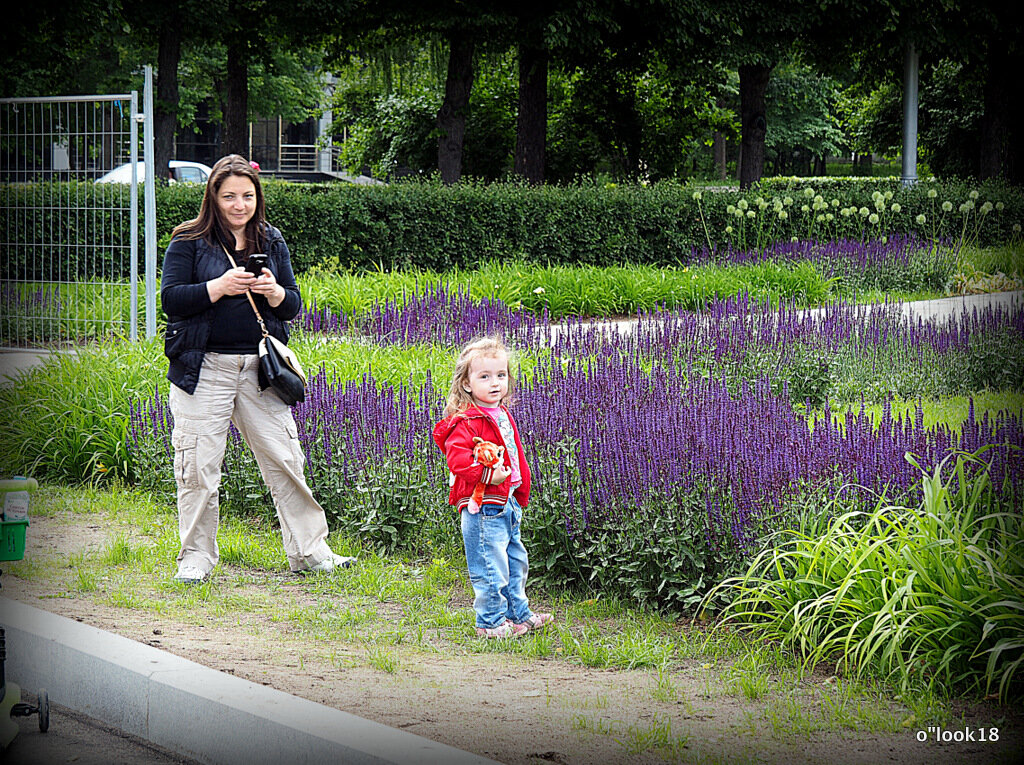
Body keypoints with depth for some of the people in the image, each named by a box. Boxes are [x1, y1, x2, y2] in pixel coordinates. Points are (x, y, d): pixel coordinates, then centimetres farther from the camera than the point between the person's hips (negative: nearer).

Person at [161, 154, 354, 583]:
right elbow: (170, 299, -8)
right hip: (205, 367, -3)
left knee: (285, 460, 3)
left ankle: (309, 551, 13)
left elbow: (292, 306, 12)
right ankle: (195, 558, 11)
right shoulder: (189, 242, 0)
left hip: (259, 368, 3)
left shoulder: (272, 242, 12)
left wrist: (273, 292, -11)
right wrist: (220, 286, -19)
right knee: (198, 467, -1)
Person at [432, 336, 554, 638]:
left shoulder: (503, 416, 12)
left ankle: (519, 613, 33)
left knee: (515, 561, 20)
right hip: (482, 506, -9)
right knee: (491, 567, -5)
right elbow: (457, 458, -27)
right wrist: (488, 474, -33)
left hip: (508, 504, 9)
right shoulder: (466, 421, -16)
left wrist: (521, 494, 23)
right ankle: (491, 622, 6)